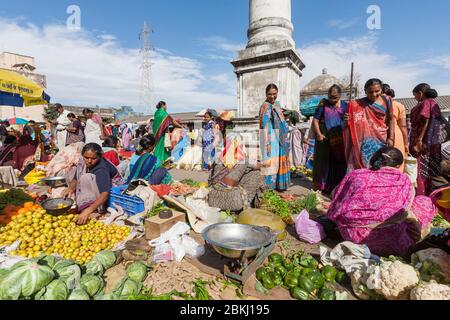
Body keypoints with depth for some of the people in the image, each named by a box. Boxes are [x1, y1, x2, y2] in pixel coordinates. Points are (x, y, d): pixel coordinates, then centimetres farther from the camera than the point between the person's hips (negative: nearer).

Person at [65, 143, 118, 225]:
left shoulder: (101, 170, -27)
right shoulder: (82, 163, -8)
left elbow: (105, 194, -36)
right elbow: (76, 179, 8)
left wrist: (88, 210, -46)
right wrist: (71, 188, -14)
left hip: (96, 202, -7)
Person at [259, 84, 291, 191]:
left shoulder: (277, 104, 12)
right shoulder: (265, 107, -14)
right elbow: (265, 127, -20)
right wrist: (267, 143, -25)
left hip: (280, 137, 9)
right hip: (271, 138, -9)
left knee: (280, 160, 16)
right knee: (272, 161, -4)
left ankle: (279, 184, 30)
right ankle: (271, 187, 7)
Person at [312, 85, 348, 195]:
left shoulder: (345, 106, 7)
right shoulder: (323, 105, -1)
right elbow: (315, 120, -2)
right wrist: (318, 134, -13)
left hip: (339, 141, 3)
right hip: (325, 139, -2)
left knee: (339, 163, 7)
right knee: (324, 162, 4)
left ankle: (337, 186, 21)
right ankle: (322, 186, 17)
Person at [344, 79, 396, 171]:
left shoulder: (386, 101, 3)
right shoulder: (358, 104, -4)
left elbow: (390, 120, 11)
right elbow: (354, 123, 1)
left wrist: (391, 138, 4)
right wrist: (347, 121, -22)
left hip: (381, 140, 2)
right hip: (365, 142, -2)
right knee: (364, 166, -4)